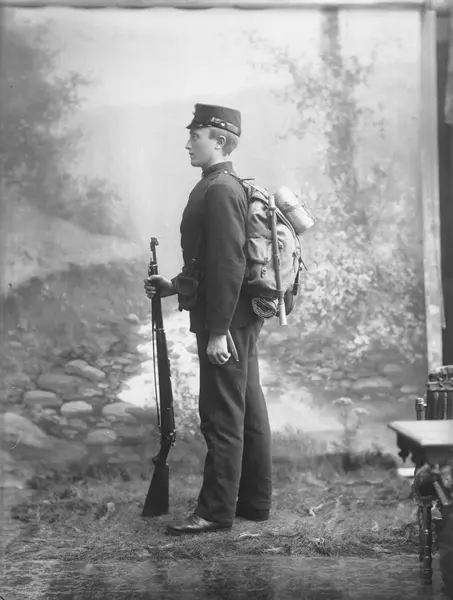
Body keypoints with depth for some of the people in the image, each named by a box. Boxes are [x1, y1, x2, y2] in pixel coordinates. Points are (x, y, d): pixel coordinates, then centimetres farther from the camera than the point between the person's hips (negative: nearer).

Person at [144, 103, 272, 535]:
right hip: (241, 320, 10)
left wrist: (218, 331, -22)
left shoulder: (219, 191, -15)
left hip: (224, 321, -10)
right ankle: (255, 502, 23)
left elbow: (228, 265, -21)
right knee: (248, 411, 13)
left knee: (222, 417, -3)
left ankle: (216, 511, 5)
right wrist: (176, 286, 15)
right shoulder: (228, 188, 16)